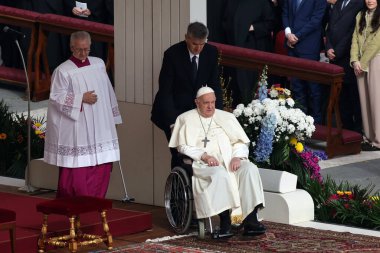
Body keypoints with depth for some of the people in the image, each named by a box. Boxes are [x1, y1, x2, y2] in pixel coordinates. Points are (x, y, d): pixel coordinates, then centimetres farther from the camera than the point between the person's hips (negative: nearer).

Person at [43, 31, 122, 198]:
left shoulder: (99, 64, 10)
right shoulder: (63, 71, -7)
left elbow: (108, 93, 17)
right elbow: (57, 97, -10)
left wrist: (112, 117, 18)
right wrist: (81, 99, -14)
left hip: (99, 129, 5)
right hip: (76, 130, -5)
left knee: (102, 168, 3)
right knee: (76, 170, -4)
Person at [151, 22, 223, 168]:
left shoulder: (211, 53, -7)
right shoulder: (172, 54, -18)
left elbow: (215, 85, 0)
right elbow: (165, 90, -18)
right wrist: (172, 121, -25)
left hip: (197, 108, 4)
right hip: (174, 109, -4)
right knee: (179, 154, -11)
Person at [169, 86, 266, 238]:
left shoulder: (227, 117, 21)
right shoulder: (186, 119, 13)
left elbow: (241, 142, 15)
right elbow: (183, 146, 3)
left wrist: (237, 156, -8)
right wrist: (204, 156, -13)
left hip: (230, 161, 3)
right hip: (202, 164, -3)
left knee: (250, 169, -28)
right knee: (220, 174, -37)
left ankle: (250, 220, -35)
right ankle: (225, 223, -38)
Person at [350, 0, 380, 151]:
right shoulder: (360, 16, 14)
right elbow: (355, 39, 9)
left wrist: (362, 63, -9)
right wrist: (355, 61, -4)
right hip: (361, 63, 6)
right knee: (364, 100, 6)